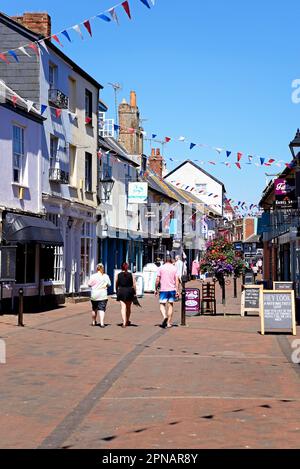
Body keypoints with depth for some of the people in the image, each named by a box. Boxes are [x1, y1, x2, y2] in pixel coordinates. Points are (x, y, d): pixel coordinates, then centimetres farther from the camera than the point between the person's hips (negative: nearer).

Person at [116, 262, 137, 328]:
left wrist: (117, 292, 19)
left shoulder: (119, 275, 0)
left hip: (121, 292, -1)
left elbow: (116, 285, 6)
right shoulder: (131, 275, -1)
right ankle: (127, 321, 32)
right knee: (128, 307, 17)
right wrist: (135, 292, 1)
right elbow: (134, 284, -5)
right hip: (129, 292, 1)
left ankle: (124, 322, -17)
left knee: (123, 307, -4)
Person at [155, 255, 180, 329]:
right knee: (171, 305, 9)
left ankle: (165, 316, -23)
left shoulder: (161, 268, 1)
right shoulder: (174, 268, 3)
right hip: (172, 289, 1)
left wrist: (156, 289, 8)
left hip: (163, 290, -1)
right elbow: (177, 280, -3)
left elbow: (157, 280, -1)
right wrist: (177, 291, -3)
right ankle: (169, 323, 10)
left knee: (162, 304, 5)